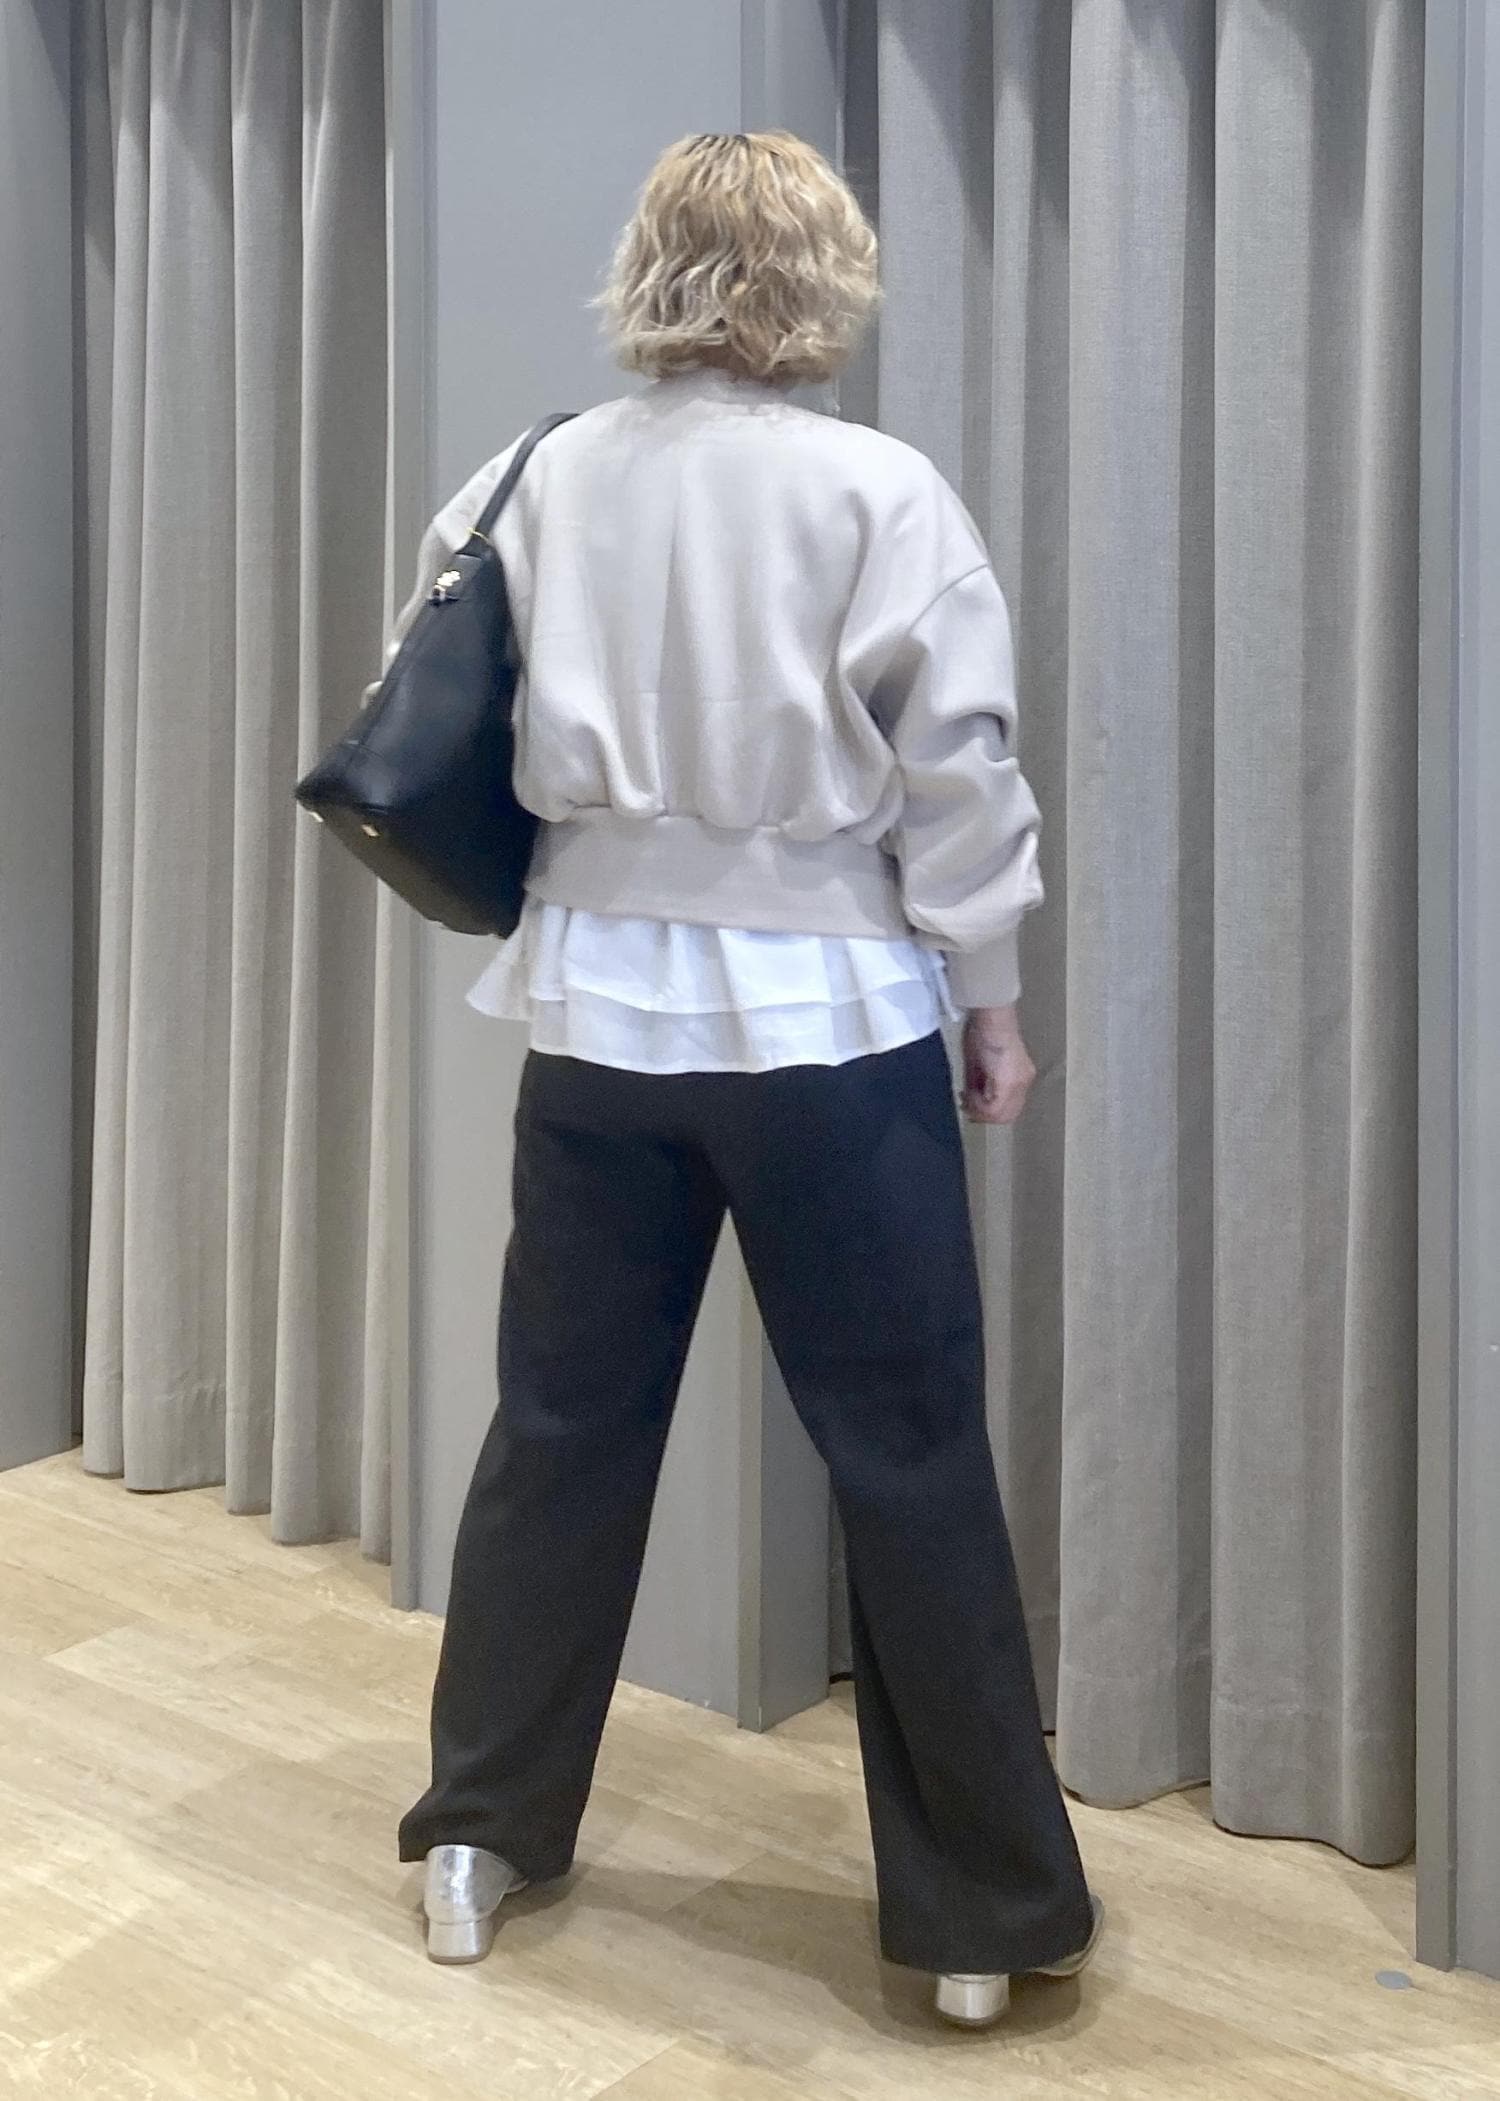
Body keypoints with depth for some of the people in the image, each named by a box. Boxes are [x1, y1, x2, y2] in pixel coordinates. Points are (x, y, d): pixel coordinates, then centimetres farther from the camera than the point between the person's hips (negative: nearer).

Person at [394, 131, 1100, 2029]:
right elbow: (960, 777, -8)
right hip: (827, 1020, -3)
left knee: (563, 1428, 16)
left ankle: (481, 1835, 29)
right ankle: (986, 1908, 17)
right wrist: (989, 1001, 3)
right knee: (911, 1460, 6)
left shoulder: (530, 483, 2)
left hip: (599, 1015, 4)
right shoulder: (882, 493, -8)